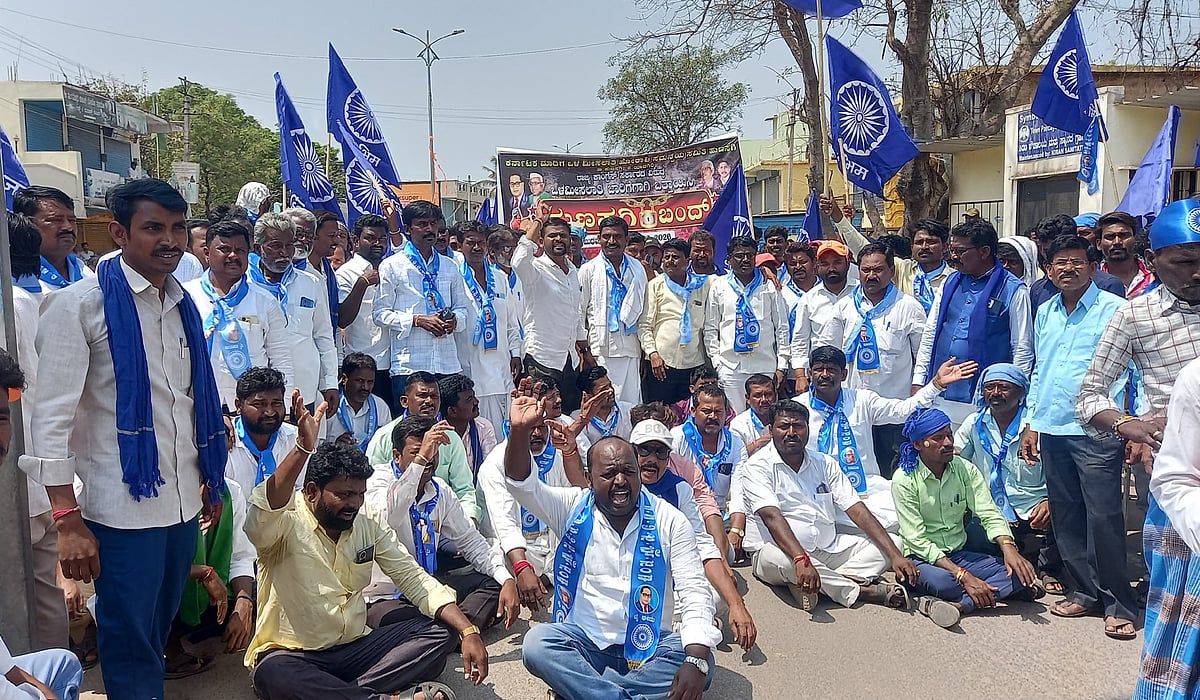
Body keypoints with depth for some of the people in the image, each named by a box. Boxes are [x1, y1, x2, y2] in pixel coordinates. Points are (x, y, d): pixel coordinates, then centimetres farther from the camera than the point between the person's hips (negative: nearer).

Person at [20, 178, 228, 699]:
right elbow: (53, 415, -12)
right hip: (122, 505, -6)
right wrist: (67, 519, -16)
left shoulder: (182, 305, 10)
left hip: (184, 501, 6)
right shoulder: (80, 304, -8)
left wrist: (211, 479, 17)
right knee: (130, 646, 5)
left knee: (158, 633, 19)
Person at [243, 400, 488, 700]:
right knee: (272, 674, -38)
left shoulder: (368, 523, 2)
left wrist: (468, 631, -12)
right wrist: (303, 449, -48)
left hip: (356, 646, 5)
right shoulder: (286, 524, -12)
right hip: (293, 654, -5)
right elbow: (260, 517, -38)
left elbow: (414, 578, 1)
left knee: (439, 635, -11)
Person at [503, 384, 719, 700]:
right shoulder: (572, 508, 2)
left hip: (649, 646, 1)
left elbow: (694, 593, -8)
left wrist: (696, 661, -24)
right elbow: (521, 484, -12)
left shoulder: (669, 521, -1)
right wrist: (519, 431, -33)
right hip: (584, 641, 0)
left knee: (702, 661, -29)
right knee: (537, 643, -30)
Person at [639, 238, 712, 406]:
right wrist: (652, 353, -10)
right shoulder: (655, 285, 4)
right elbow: (644, 324, 0)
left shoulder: (702, 285, 10)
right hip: (661, 362, -2)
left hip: (694, 363, 2)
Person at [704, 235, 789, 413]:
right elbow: (710, 329, 10)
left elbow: (782, 327, 9)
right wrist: (715, 361, 0)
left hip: (765, 367, 1)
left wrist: (782, 366, 3)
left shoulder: (769, 286, 10)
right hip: (730, 367, 0)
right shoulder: (719, 286, 9)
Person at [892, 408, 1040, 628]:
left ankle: (957, 604, -31)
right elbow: (917, 541, -17)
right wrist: (964, 576, -28)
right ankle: (1000, 590, -19)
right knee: (938, 581, -40)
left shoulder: (965, 469, 2)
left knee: (1018, 571, -21)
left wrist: (1008, 548, -29)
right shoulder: (904, 479, -12)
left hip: (959, 554, 6)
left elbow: (989, 514, -6)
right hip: (922, 559, -5)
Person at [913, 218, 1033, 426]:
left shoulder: (1013, 290, -4)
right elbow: (929, 334, 15)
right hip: (939, 397, 5)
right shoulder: (950, 283, 12)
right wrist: (918, 382, 10)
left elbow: (1023, 350, -3)